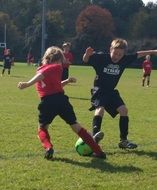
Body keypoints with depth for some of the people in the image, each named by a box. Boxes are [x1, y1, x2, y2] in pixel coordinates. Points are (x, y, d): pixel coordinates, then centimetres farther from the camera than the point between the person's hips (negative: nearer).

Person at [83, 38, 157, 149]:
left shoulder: (124, 60, -4)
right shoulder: (101, 57, -17)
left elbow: (138, 55, 10)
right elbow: (85, 60, -20)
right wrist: (87, 54, -43)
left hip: (111, 91, 5)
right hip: (99, 90, -5)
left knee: (123, 109, -2)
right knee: (100, 109, -28)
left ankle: (123, 140, 9)